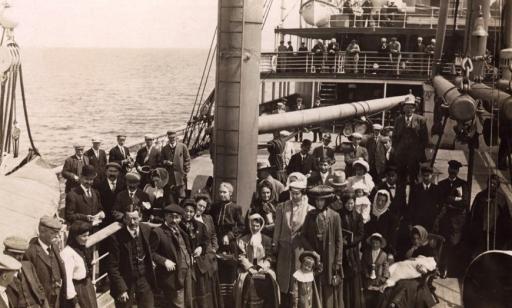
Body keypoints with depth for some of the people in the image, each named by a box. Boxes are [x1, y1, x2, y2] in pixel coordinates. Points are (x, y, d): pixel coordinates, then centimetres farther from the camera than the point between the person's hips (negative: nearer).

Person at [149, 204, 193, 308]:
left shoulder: (179, 230, 12)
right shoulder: (157, 232, -13)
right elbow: (150, 252, -15)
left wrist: (190, 256, 11)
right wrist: (164, 261, -23)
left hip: (187, 273, 8)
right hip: (173, 276, -8)